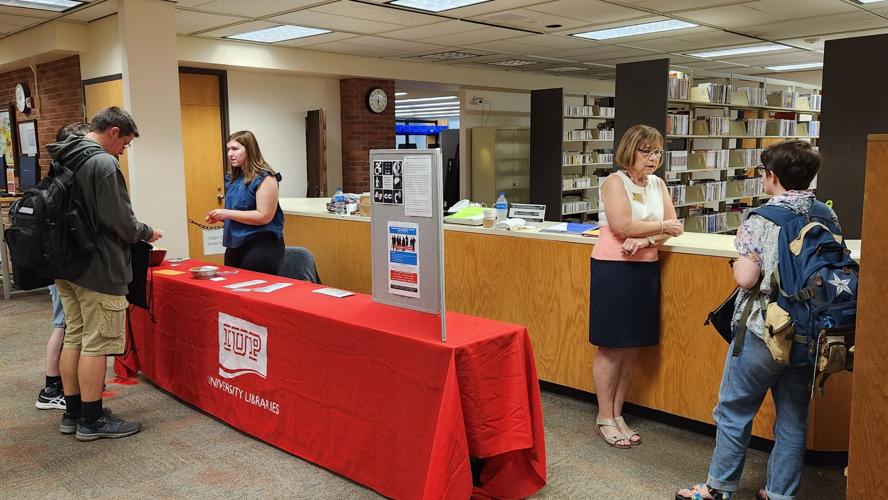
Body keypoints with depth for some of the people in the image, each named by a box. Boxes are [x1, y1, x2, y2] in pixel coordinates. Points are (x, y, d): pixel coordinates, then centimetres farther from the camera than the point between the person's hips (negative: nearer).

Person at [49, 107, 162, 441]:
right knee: (96, 344, -1)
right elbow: (120, 222, -19)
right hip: (98, 270, -9)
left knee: (73, 338, 15)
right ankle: (92, 420, 8)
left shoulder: (63, 160, 12)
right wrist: (147, 233, 0)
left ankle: (72, 414, 23)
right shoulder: (103, 163, -17)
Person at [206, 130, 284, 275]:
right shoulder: (233, 178, 12)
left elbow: (264, 217, -19)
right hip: (235, 245, 8)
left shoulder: (265, 178, -12)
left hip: (261, 245, -8)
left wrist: (228, 213, -18)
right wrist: (219, 217, 5)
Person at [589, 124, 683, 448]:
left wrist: (645, 240, -15)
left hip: (645, 270, 7)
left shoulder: (658, 184, 13)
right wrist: (662, 227, -7)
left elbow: (672, 225, 4)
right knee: (611, 348, -1)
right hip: (613, 270, -6)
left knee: (632, 348, 10)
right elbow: (622, 226, -19)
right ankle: (604, 419, 12)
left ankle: (618, 415, 22)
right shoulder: (615, 182, -7)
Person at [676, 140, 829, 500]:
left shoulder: (761, 221, -13)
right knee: (793, 416, 14)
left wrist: (740, 263, 1)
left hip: (763, 330, -5)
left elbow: (746, 278, -19)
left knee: (734, 410, 9)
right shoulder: (827, 218, 2)